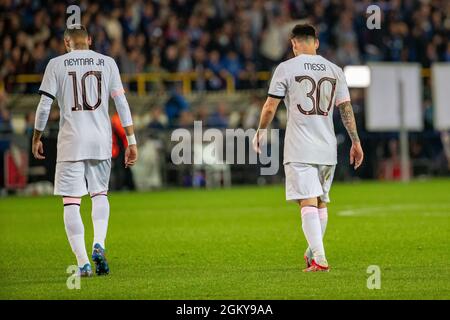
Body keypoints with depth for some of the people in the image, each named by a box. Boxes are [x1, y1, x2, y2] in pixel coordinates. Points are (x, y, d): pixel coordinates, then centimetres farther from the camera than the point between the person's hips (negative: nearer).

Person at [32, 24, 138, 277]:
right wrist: (131, 140, 4)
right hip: (101, 141, 2)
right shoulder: (107, 63, 6)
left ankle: (83, 262, -6)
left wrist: (36, 138, 13)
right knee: (100, 193, 20)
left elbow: (44, 106, 0)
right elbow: (122, 104, 2)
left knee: (71, 203, 2)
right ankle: (99, 245, -3)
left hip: (71, 142, -2)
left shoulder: (57, 64, 1)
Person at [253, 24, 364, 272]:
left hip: (300, 149, -4)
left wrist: (261, 131, 16)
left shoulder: (286, 68, -1)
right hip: (327, 149, 4)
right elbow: (346, 108, 8)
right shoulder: (334, 70, 10)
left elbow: (270, 107, 0)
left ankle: (319, 259, -21)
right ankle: (313, 252, 30)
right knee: (321, 202, 17)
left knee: (308, 203, -10)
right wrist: (356, 142, 12)